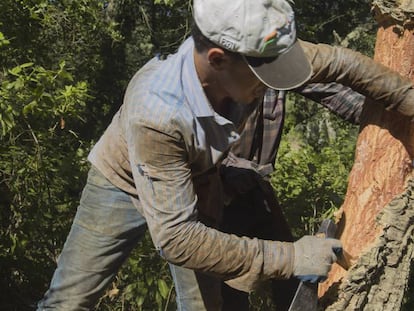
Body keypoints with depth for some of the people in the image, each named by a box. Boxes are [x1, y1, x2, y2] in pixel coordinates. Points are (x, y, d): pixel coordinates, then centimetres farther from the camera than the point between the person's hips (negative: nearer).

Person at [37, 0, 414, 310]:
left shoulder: (253, 60, -29)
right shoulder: (156, 113, -43)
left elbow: (336, 63, -9)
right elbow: (175, 237, -40)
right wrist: (289, 258, -38)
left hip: (199, 188, 5)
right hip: (124, 185, -4)